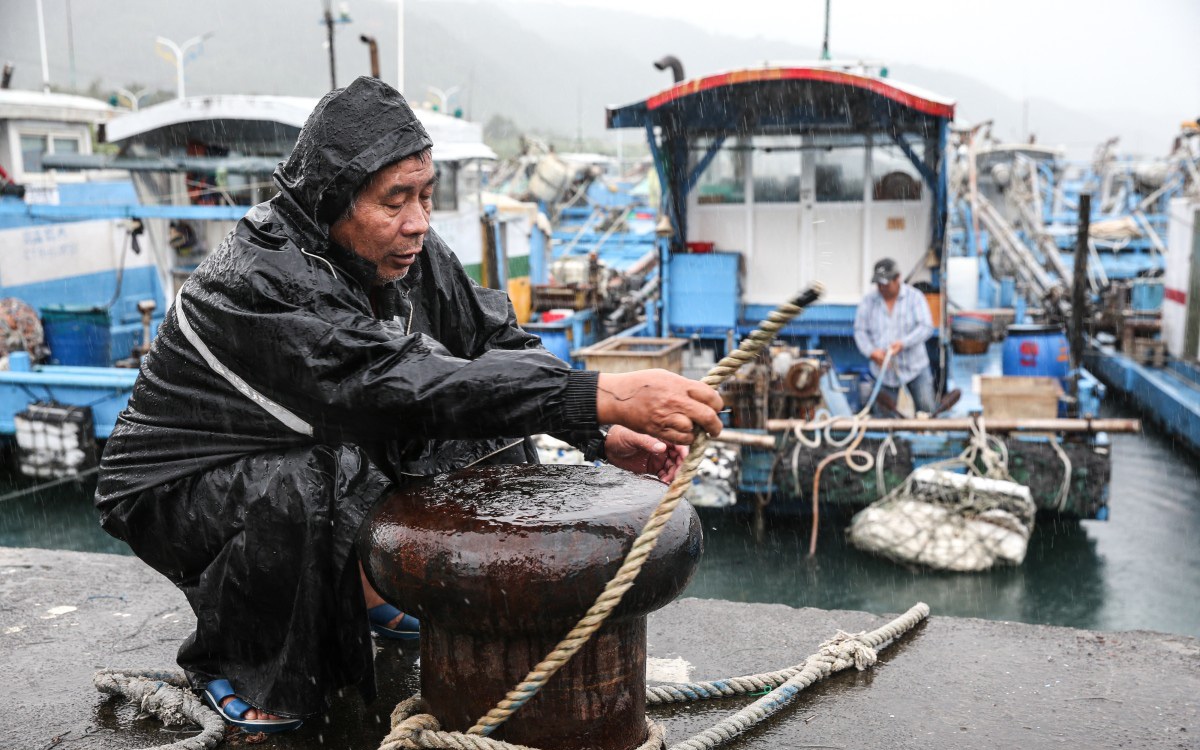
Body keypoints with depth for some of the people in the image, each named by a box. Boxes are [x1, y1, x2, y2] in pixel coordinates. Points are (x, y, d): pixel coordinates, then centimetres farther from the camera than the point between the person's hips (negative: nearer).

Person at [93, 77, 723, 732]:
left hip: (313, 454, 7)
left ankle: (370, 595, 11)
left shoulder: (407, 251, -11)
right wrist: (601, 397, -53)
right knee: (305, 487, -38)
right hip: (178, 488, -6)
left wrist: (604, 434, -23)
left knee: (495, 433, -6)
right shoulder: (254, 283, -34)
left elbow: (497, 340, -7)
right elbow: (396, 385, -45)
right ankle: (232, 665, -9)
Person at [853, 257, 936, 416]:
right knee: (883, 416, 3)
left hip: (915, 366, -1)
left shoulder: (914, 297, -3)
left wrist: (903, 343, -24)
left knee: (927, 411, 0)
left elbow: (926, 327, -10)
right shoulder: (868, 300, 1)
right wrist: (872, 351, -15)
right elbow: (860, 330, 2)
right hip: (884, 369, 1)